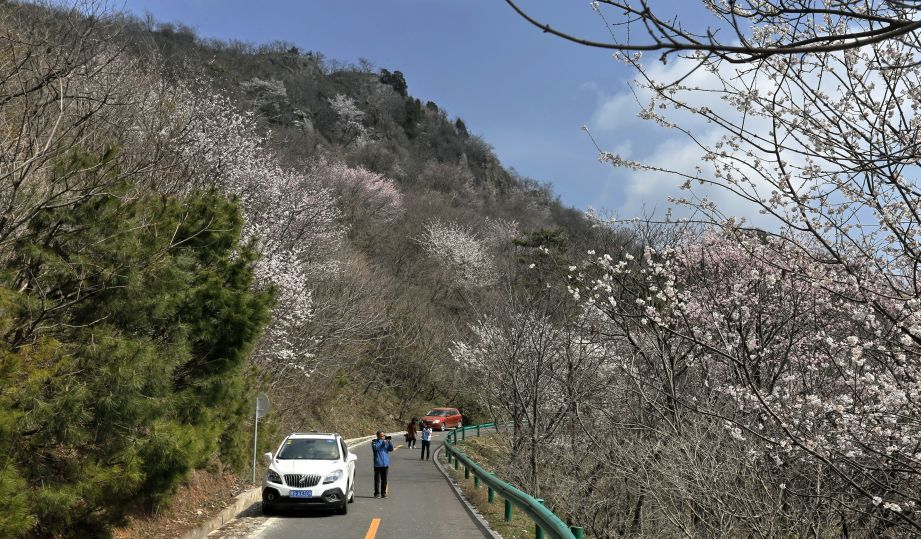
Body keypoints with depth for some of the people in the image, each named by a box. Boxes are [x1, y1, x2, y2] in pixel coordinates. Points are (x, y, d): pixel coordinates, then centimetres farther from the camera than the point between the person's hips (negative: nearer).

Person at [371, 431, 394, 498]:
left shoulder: (386, 442, 11)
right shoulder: (374, 442, 1)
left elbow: (391, 449, 1)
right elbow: (375, 447, -19)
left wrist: (389, 441, -12)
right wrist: (382, 441, -20)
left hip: (386, 464, 4)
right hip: (378, 464, -3)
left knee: (384, 480, 8)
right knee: (377, 480, -2)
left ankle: (383, 493, 16)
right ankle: (377, 493, 3)